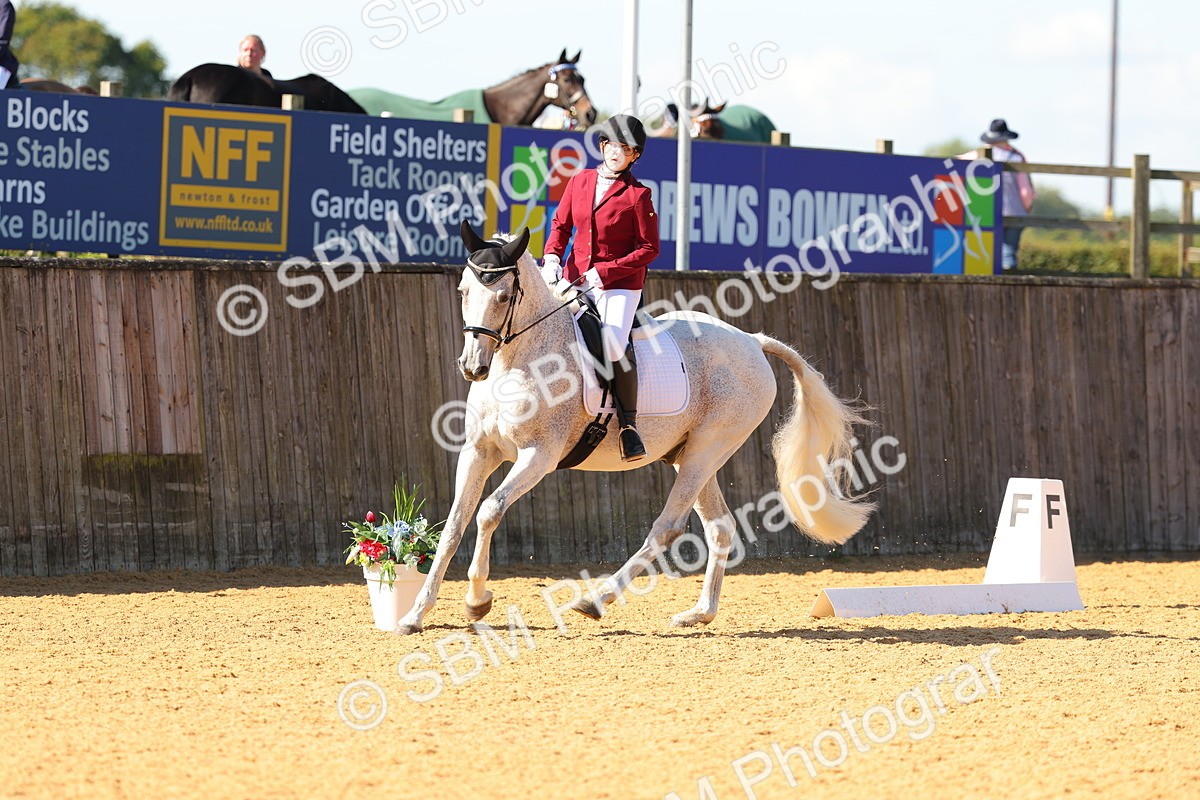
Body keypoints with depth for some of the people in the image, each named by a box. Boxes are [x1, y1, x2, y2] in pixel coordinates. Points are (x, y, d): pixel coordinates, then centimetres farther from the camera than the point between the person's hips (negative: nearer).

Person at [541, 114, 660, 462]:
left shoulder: (637, 195, -6)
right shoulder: (580, 182, 8)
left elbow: (649, 249, -7)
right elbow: (561, 224, 16)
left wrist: (604, 272, -15)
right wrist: (552, 257, -4)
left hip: (620, 283, -5)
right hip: (576, 278, 5)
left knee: (613, 344, -24)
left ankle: (628, 423, -13)